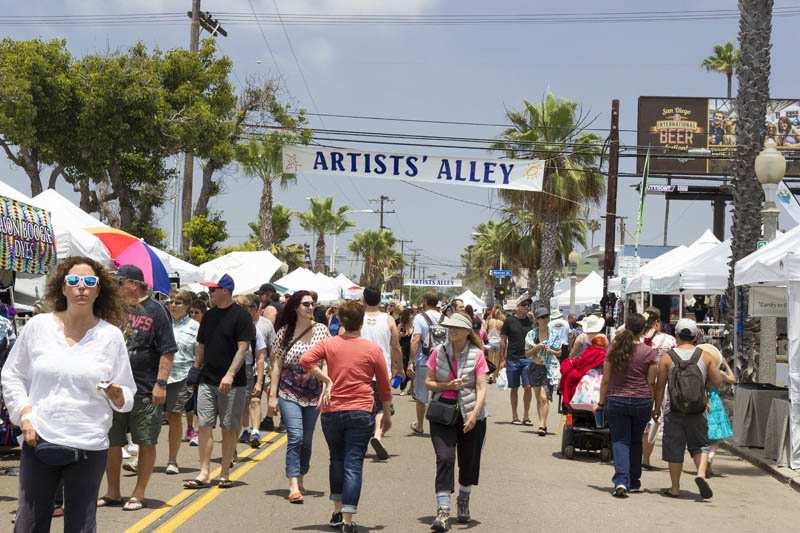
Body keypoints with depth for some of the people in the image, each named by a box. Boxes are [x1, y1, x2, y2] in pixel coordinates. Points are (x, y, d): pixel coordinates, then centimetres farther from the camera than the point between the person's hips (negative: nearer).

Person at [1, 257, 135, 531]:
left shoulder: (111, 335, 2)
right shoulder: (38, 326, 3)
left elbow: (127, 399, 7)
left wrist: (115, 393, -15)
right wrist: (24, 413, -1)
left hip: (89, 446, 0)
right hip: (38, 440, 1)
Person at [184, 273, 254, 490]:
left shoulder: (240, 315, -8)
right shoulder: (209, 316, 13)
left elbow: (243, 348, -14)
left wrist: (230, 374, -22)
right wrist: (196, 371, 14)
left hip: (232, 383, -6)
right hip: (207, 381, 6)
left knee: (229, 429, 2)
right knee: (204, 426, 0)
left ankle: (224, 474, 10)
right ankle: (204, 473, 2)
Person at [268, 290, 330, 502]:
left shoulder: (321, 329, 2)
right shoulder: (284, 332, 1)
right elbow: (277, 365, 4)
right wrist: (272, 395, 1)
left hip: (313, 394, 2)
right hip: (289, 392, -2)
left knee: (307, 440, 9)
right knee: (295, 437, -14)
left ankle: (299, 479, 25)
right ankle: (294, 487, -16)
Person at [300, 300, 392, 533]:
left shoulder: (329, 344, 1)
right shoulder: (373, 349, 0)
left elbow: (306, 360, -15)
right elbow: (384, 385, 5)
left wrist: (325, 380, -4)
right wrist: (387, 414, 17)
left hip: (332, 411, 2)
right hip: (361, 412, -2)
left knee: (337, 460, 20)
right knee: (353, 465, -2)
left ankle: (337, 511, 24)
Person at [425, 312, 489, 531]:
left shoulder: (476, 355, -4)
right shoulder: (439, 352, 2)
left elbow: (481, 388, -9)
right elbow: (428, 382, 6)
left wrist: (475, 413, -23)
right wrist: (446, 386, -14)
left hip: (470, 415, 0)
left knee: (468, 461, 10)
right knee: (444, 458, -14)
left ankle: (463, 502, 36)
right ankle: (443, 511, -16)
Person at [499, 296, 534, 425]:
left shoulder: (530, 321, 8)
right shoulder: (509, 321, 2)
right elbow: (503, 340, 2)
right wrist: (502, 359, -2)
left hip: (527, 358, 1)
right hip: (512, 358, -1)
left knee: (528, 387, -5)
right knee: (514, 388, 6)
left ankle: (526, 415, 4)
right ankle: (514, 416, 15)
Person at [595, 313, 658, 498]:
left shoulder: (613, 350, -1)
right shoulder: (649, 353, -4)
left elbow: (606, 379, 2)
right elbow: (651, 382, 0)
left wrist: (601, 402, 10)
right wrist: (654, 405, 10)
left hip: (616, 400, 0)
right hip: (642, 401, 0)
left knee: (620, 441, 1)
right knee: (636, 442, 15)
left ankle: (621, 481, -17)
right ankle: (633, 483, 24)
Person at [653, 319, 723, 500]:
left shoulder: (667, 357, -4)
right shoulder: (706, 356, -1)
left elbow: (660, 385, -3)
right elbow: (717, 381, 2)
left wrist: (657, 407, 7)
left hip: (673, 412, -1)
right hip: (698, 412, 1)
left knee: (674, 450, 8)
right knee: (700, 445, 14)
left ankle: (675, 488, 13)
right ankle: (701, 473, -10)